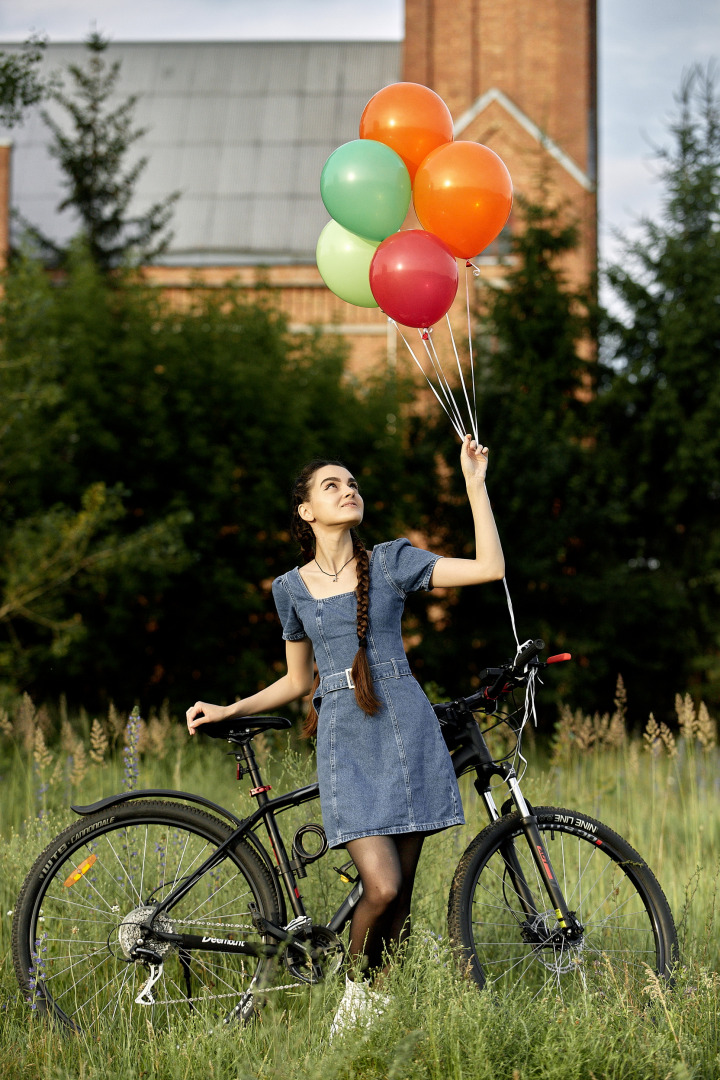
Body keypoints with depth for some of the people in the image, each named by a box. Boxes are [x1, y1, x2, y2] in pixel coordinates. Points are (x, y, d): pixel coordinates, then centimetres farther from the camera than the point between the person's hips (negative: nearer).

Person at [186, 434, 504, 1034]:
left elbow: (490, 567, -2)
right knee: (381, 887, -16)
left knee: (401, 891, 1)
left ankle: (383, 998, 16)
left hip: (408, 732, 1)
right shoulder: (292, 588, 9)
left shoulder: (392, 562, 6)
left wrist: (474, 483, -4)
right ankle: (359, 989, 9)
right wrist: (229, 710, 10)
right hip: (345, 743, -1)